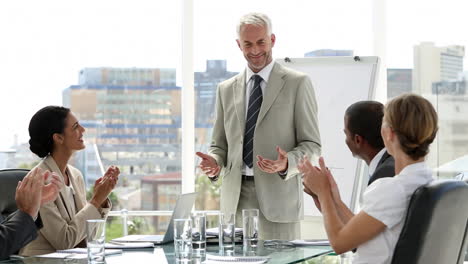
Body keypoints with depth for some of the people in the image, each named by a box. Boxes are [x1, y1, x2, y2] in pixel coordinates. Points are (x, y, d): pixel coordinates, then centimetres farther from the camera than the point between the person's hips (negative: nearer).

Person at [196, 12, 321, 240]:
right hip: (235, 198, 3)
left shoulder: (298, 84, 2)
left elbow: (311, 144, 0)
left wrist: (286, 164, -19)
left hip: (277, 196, -3)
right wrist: (215, 163, -4)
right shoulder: (226, 89, 14)